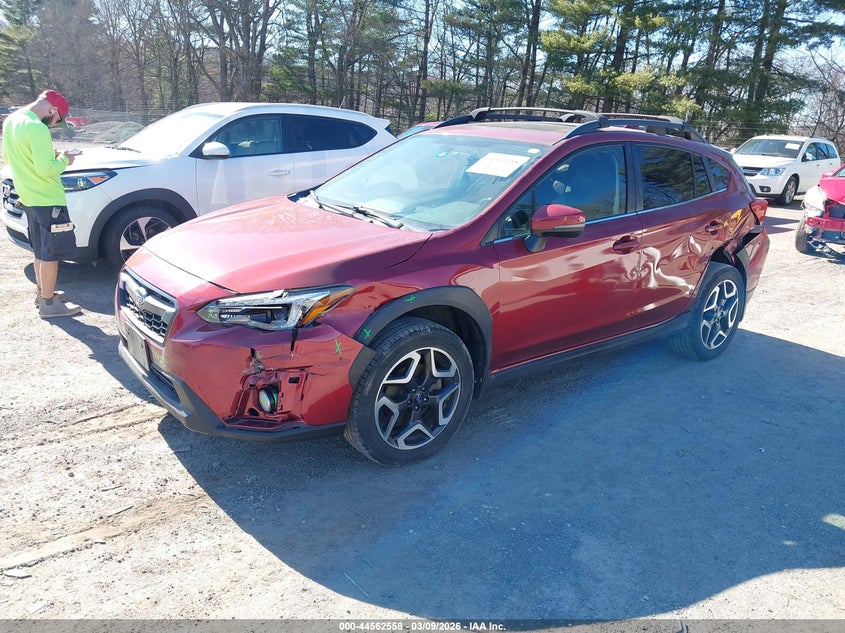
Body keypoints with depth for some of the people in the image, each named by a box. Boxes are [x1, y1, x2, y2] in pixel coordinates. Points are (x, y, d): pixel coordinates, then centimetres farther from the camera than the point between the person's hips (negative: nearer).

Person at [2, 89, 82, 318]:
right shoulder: (36, 128, -22)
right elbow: (45, 170, -26)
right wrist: (63, 160, -7)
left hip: (28, 198, 10)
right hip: (47, 200, -10)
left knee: (40, 249, 21)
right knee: (51, 253, -2)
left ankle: (42, 291, 33)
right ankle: (48, 303, 4)